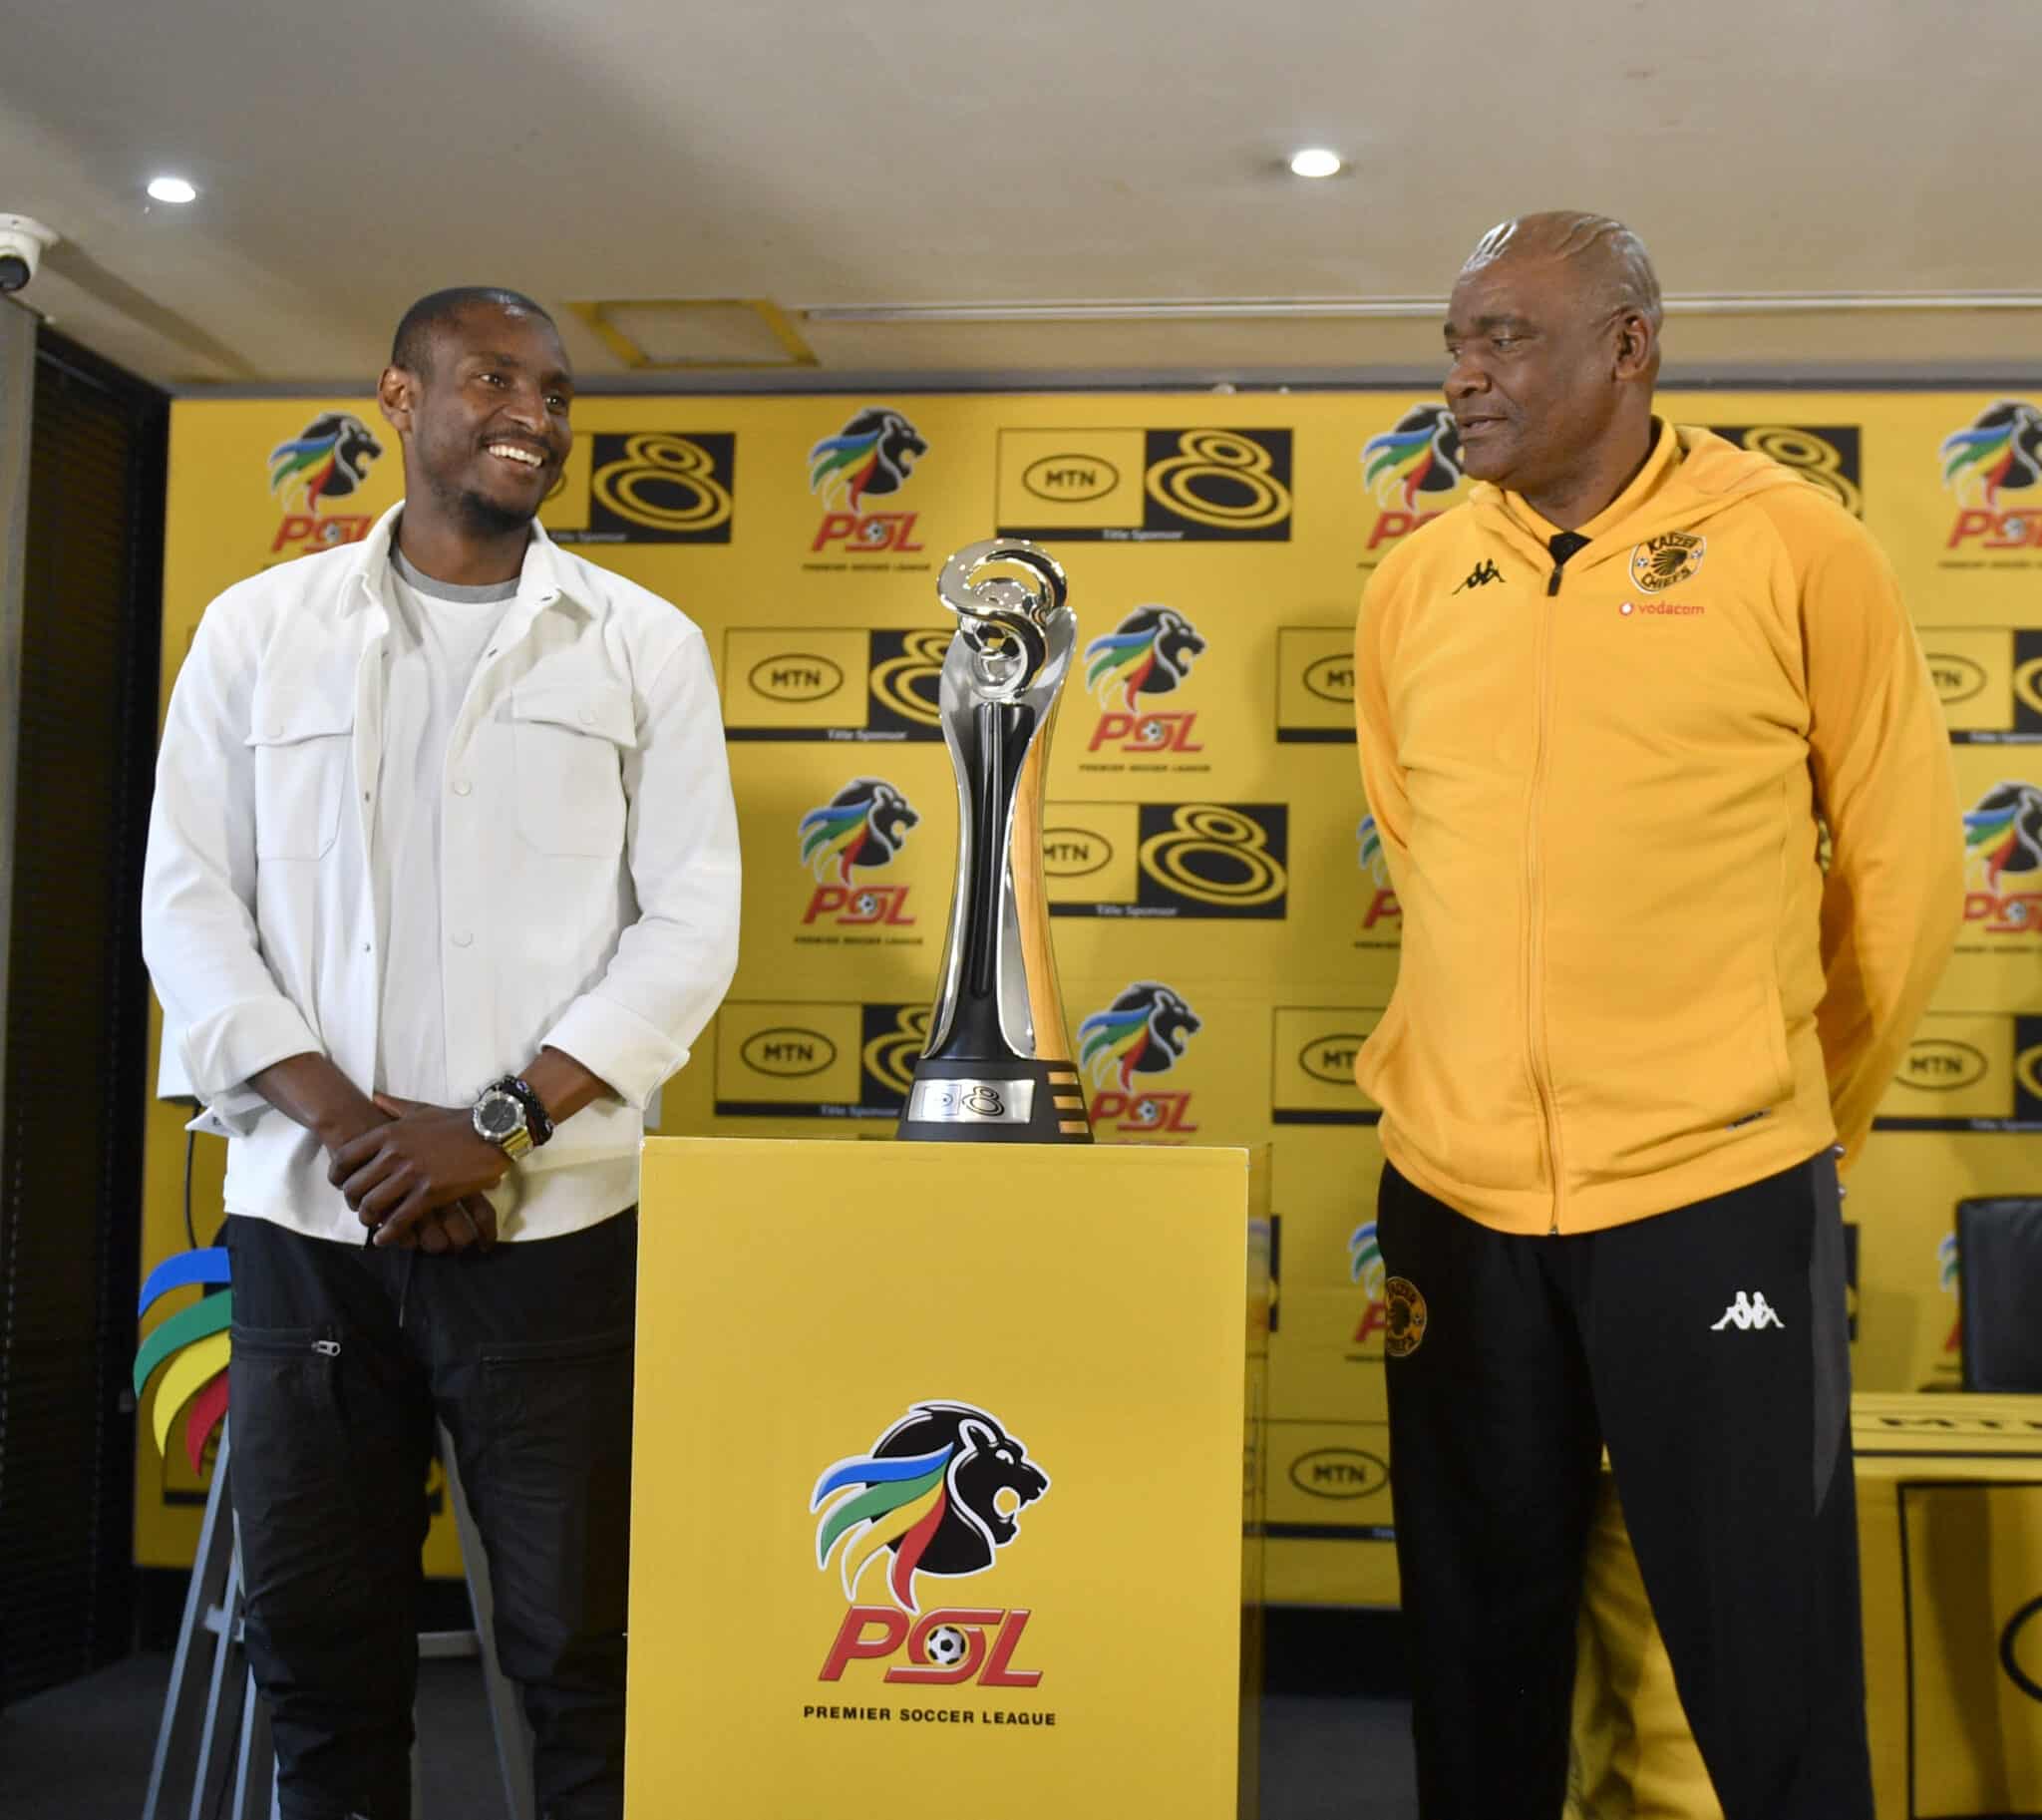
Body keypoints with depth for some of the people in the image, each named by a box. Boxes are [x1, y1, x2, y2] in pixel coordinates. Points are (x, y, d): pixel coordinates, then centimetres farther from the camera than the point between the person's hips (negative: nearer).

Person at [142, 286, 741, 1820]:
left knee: (585, 1646, 3)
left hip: (553, 1225, -1)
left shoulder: (646, 645, 5)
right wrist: (350, 1121, -10)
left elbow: (690, 923, -1)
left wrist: (500, 1126, -12)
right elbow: (190, 903, 3)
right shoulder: (259, 629, 8)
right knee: (315, 1637, 11)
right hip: (307, 1217, 2)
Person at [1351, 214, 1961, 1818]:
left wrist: (1799, 1111, 9)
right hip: (1455, 1197, 4)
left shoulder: (1793, 549, -5)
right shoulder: (1414, 586, 6)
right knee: (1482, 1633, 16)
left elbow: (1903, 867, 1)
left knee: (1768, 1661, 5)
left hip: (1715, 1200, -3)